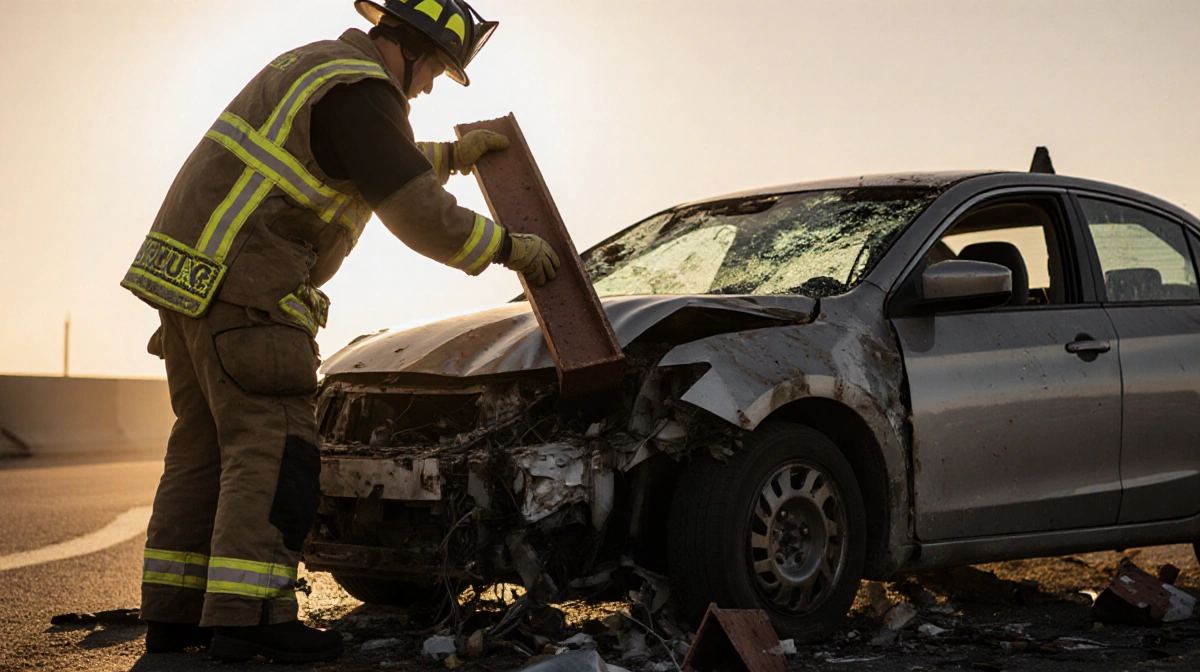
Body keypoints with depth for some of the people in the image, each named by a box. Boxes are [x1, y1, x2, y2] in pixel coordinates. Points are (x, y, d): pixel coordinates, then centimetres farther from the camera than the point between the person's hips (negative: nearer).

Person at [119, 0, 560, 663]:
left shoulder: (313, 64, 21)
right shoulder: (362, 92, -11)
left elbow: (381, 166, 36)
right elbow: (419, 216, -13)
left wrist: (452, 155, 36)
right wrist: (509, 248, -2)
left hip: (187, 268, 10)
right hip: (245, 284, -10)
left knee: (206, 443, 11)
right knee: (273, 443, -11)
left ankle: (174, 612, 12)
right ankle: (246, 616, -16)